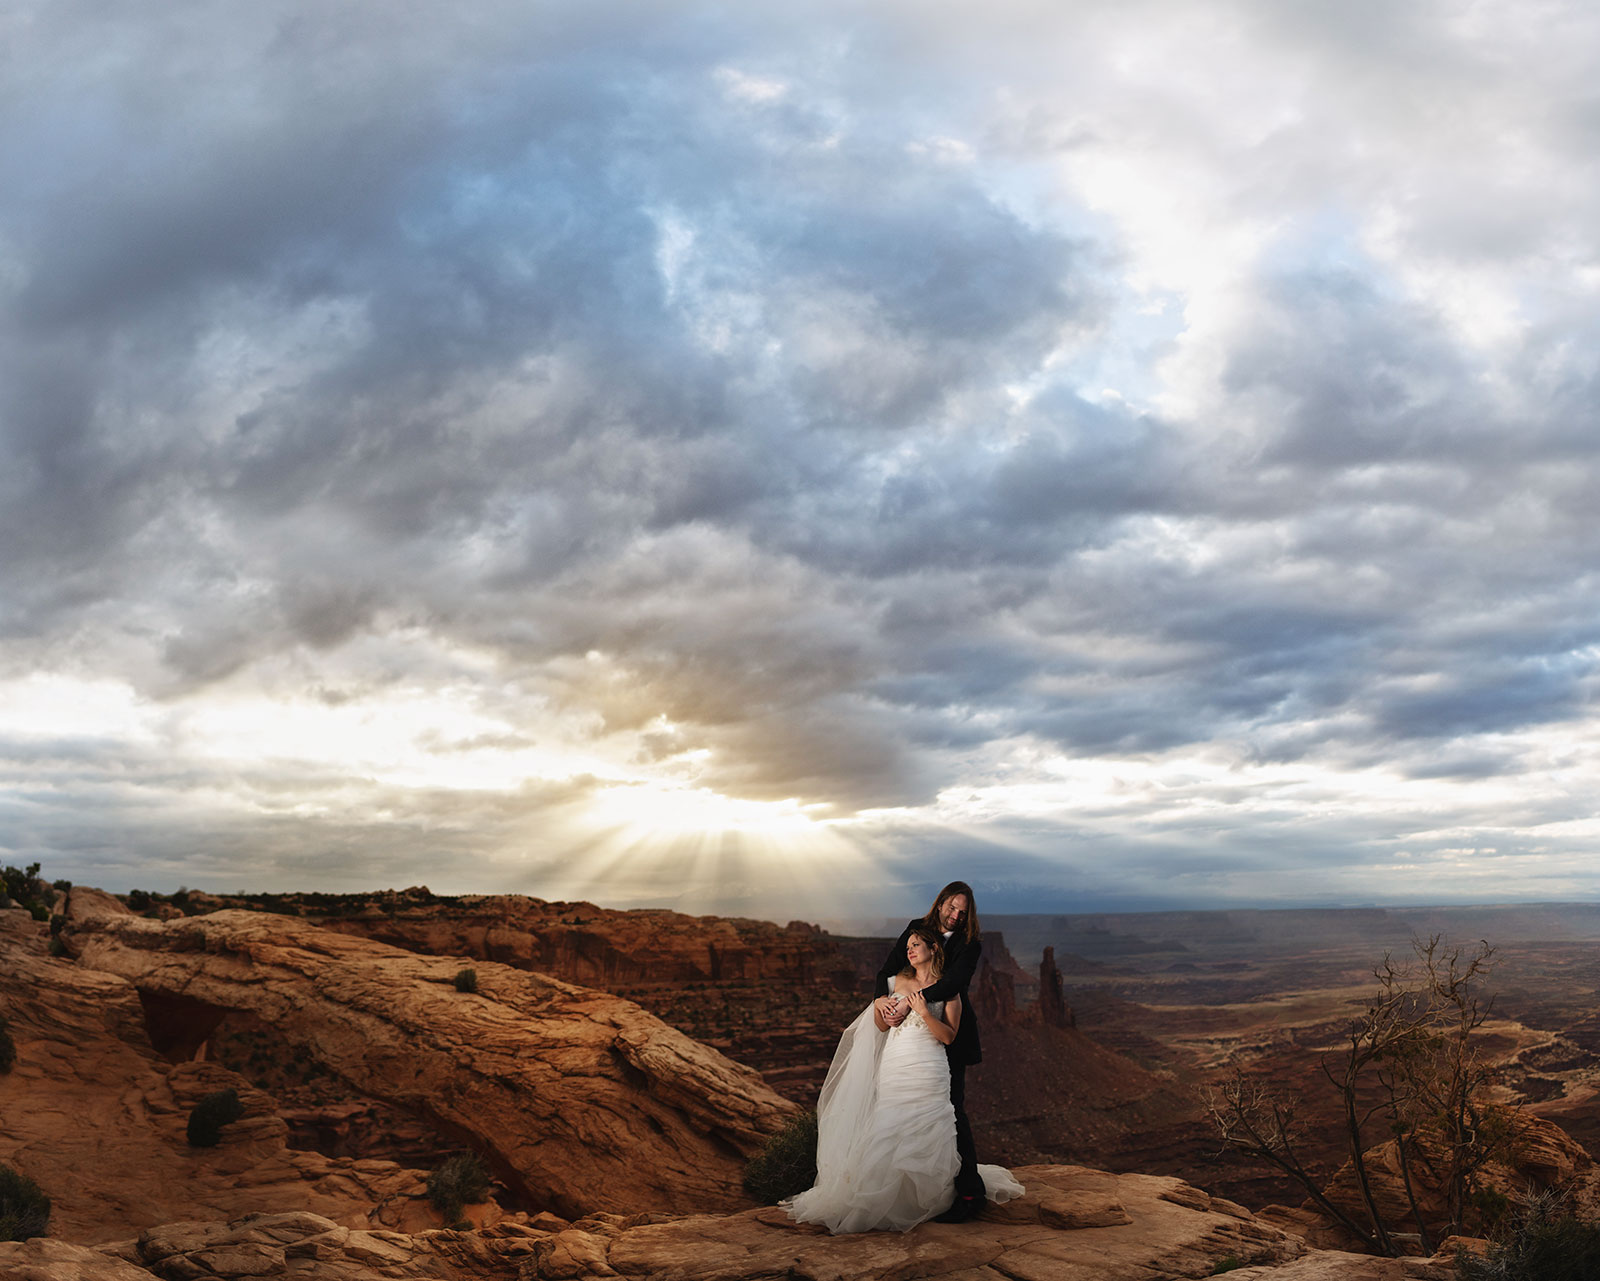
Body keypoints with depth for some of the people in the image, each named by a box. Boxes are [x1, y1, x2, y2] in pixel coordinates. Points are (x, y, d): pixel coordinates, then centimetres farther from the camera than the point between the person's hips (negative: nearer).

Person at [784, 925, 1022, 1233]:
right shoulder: (898, 981, 12)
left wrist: (923, 1012, -16)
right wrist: (878, 1005, -3)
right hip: (893, 1070, 4)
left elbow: (949, 1036, -5)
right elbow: (882, 1025, 17)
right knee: (886, 1136, 0)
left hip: (927, 1072, -4)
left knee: (925, 1141, -2)